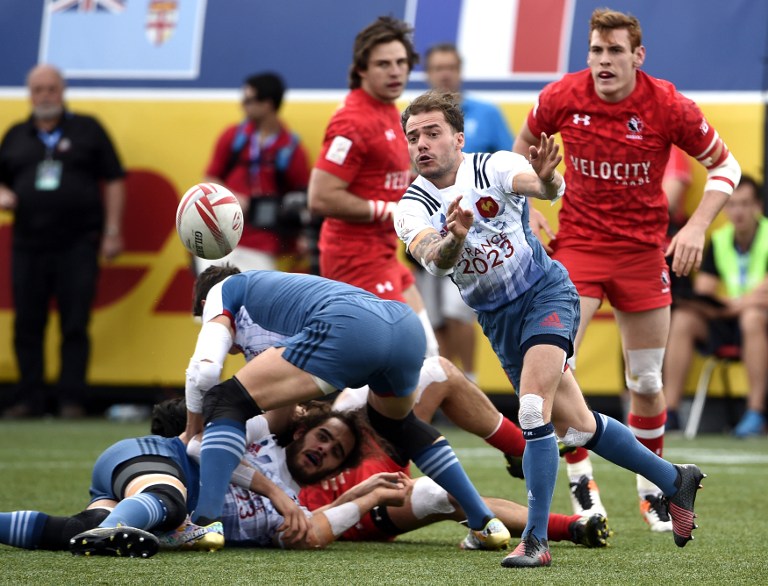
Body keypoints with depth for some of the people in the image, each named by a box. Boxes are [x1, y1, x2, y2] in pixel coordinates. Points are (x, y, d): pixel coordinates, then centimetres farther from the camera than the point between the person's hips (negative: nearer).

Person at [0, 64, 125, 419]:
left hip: (78, 244, -3)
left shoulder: (87, 130, 6)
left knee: (75, 327, -3)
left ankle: (71, 400, -1)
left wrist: (112, 231, -2)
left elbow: (113, 181, 5)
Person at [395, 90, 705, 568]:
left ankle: (536, 539, -21)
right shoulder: (413, 209, -7)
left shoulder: (494, 167, -13)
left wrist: (546, 179, -58)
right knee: (577, 427, 8)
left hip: (546, 294, -4)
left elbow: (547, 188, -33)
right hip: (498, 320, 4)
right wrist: (453, 241, -52)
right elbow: (433, 259, -28)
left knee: (533, 409, -24)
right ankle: (675, 481, 28)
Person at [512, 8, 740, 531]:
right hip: (578, 243, 0)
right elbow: (525, 143, 11)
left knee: (647, 384, 7)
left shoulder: (668, 106, -14)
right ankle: (581, 479, -2)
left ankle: (651, 489, 28)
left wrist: (697, 226, -14)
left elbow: (724, 164, -2)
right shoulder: (561, 97, -10)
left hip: (643, 250, 0)